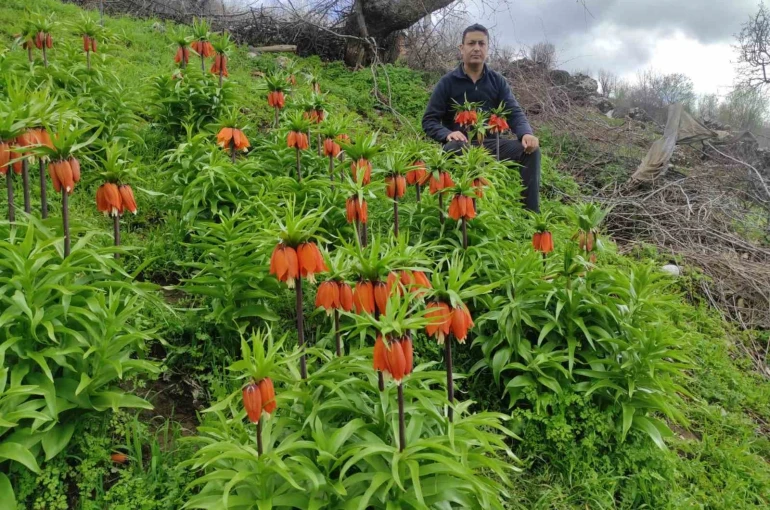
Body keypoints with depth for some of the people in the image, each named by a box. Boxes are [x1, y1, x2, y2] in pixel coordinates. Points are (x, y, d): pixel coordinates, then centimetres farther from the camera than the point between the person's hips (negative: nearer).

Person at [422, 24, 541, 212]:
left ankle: (531, 212, -16)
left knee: (531, 149, -19)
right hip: (460, 145, -3)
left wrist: (526, 133, -23)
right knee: (452, 149, -39)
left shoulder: (498, 81, 9)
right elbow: (429, 120, -2)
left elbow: (514, 113, 1)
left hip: (490, 144, 4)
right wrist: (447, 134, -25)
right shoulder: (448, 82, 1)